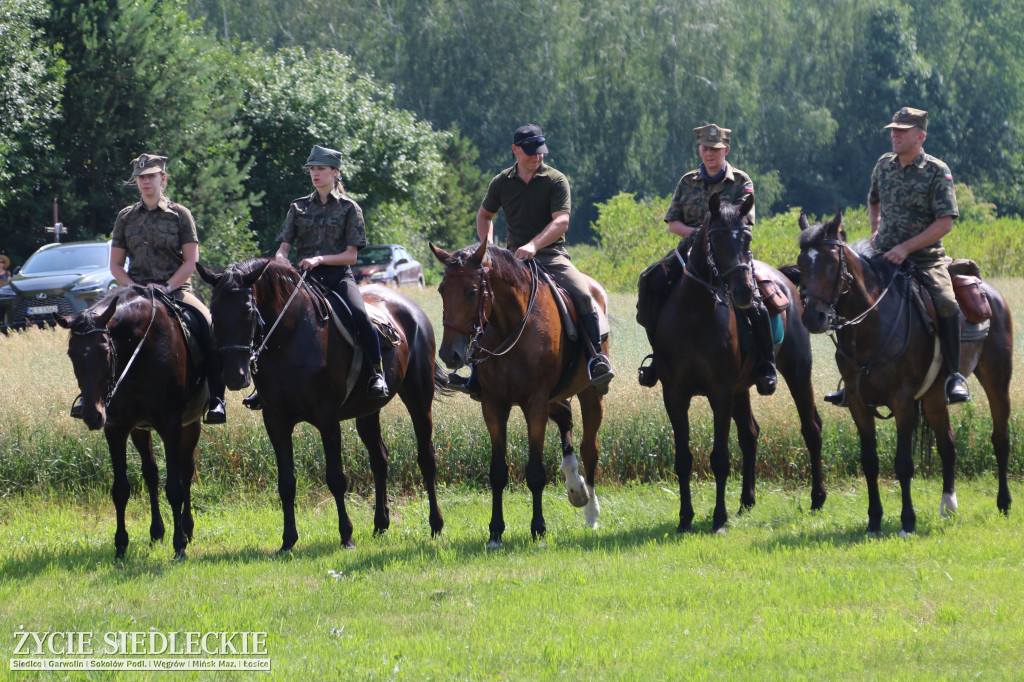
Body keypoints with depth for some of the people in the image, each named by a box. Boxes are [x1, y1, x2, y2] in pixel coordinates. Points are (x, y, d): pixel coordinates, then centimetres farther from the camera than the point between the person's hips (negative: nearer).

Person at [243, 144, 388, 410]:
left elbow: (351, 255, -2)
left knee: (359, 314, -32)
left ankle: (377, 373, -20)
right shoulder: (298, 207, 14)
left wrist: (320, 259, -18)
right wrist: (280, 257, -16)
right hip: (304, 278, 3)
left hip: (338, 276, -3)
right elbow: (284, 246, 9)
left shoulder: (349, 208, 4)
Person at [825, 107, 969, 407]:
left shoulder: (937, 171, -7)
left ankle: (955, 376, -17)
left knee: (946, 303, -30)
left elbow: (944, 224, -14)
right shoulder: (884, 165, 9)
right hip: (884, 257, 5)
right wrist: (875, 231, 12)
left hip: (925, 259, -5)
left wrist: (906, 247, -21)